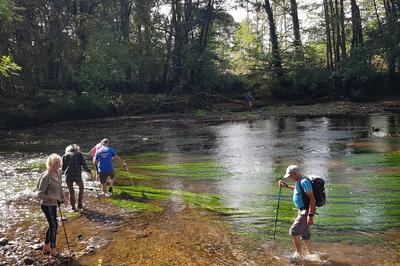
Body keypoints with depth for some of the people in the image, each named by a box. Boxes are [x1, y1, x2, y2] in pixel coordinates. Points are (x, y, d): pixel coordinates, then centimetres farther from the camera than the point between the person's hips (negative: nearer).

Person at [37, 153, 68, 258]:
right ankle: (53, 250, 19)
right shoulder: (46, 176, -24)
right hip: (47, 205, -8)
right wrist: (52, 198, -30)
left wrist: (63, 196, 4)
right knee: (54, 226, 2)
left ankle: (46, 248, 34)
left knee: (52, 225, 18)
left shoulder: (58, 173, -1)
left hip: (53, 204, 8)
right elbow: (40, 194, -22)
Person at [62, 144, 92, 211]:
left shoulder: (64, 156, 12)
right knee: (81, 188, 21)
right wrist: (89, 171, 14)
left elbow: (63, 168, 11)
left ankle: (73, 207, 14)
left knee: (71, 192, 13)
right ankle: (80, 205, 20)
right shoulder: (79, 154, 5)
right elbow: (84, 164, -1)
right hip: (77, 175, -2)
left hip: (68, 176, 2)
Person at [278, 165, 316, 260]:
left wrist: (310, 216, -28)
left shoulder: (304, 181, -20)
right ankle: (311, 254, 28)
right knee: (305, 235, 17)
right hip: (302, 211, 10)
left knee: (293, 231, -10)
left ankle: (298, 254, 3)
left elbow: (312, 199, -25)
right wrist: (286, 185, 28)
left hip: (306, 212, -10)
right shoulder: (299, 181, 10)